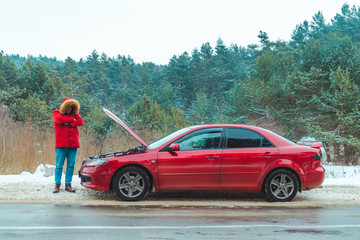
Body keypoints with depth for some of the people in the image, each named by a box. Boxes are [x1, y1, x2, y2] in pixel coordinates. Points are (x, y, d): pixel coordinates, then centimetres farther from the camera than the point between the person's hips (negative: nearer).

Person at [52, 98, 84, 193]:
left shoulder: (74, 114, 17)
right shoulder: (56, 113, 9)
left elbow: (80, 121, -1)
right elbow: (59, 119, -13)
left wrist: (69, 123, -11)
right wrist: (72, 120, -3)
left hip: (73, 144, 3)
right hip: (61, 144, -3)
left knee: (71, 165, 3)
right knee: (59, 165, -3)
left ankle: (68, 184, 9)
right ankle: (57, 185, 5)